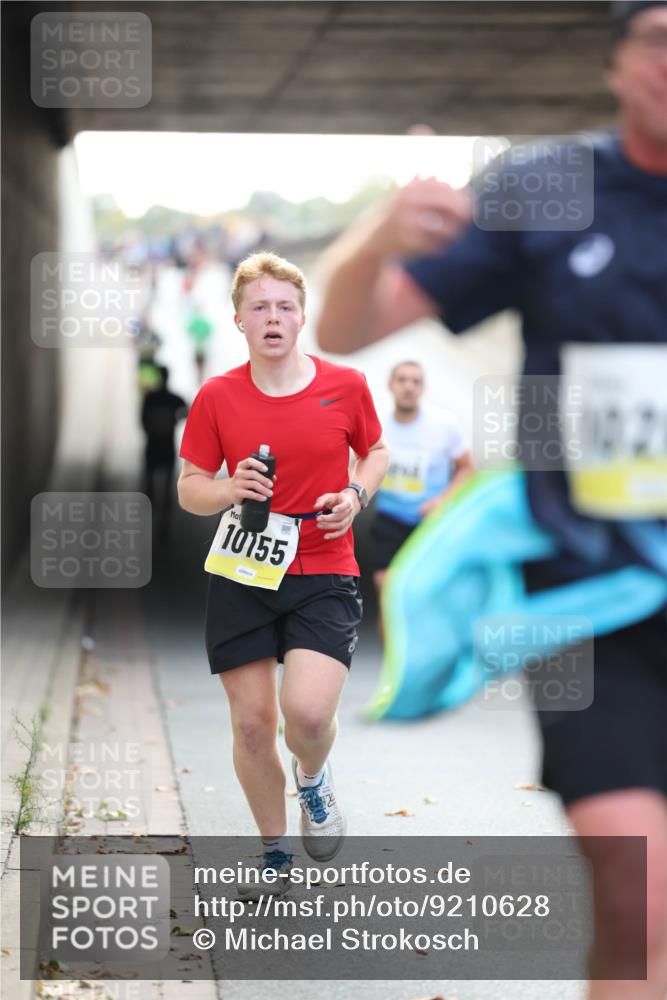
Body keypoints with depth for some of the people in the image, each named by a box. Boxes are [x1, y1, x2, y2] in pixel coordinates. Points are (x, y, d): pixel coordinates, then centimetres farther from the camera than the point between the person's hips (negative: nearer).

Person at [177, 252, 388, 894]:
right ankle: (274, 852, 26)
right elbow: (189, 488, 4)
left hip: (323, 575, -1)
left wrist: (356, 494, -6)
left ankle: (313, 780, 17)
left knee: (308, 711, -20)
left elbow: (376, 451, 15)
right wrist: (228, 490, -17)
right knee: (251, 722, 5)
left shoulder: (345, 386, -2)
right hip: (241, 576, 2)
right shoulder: (216, 397, -2)